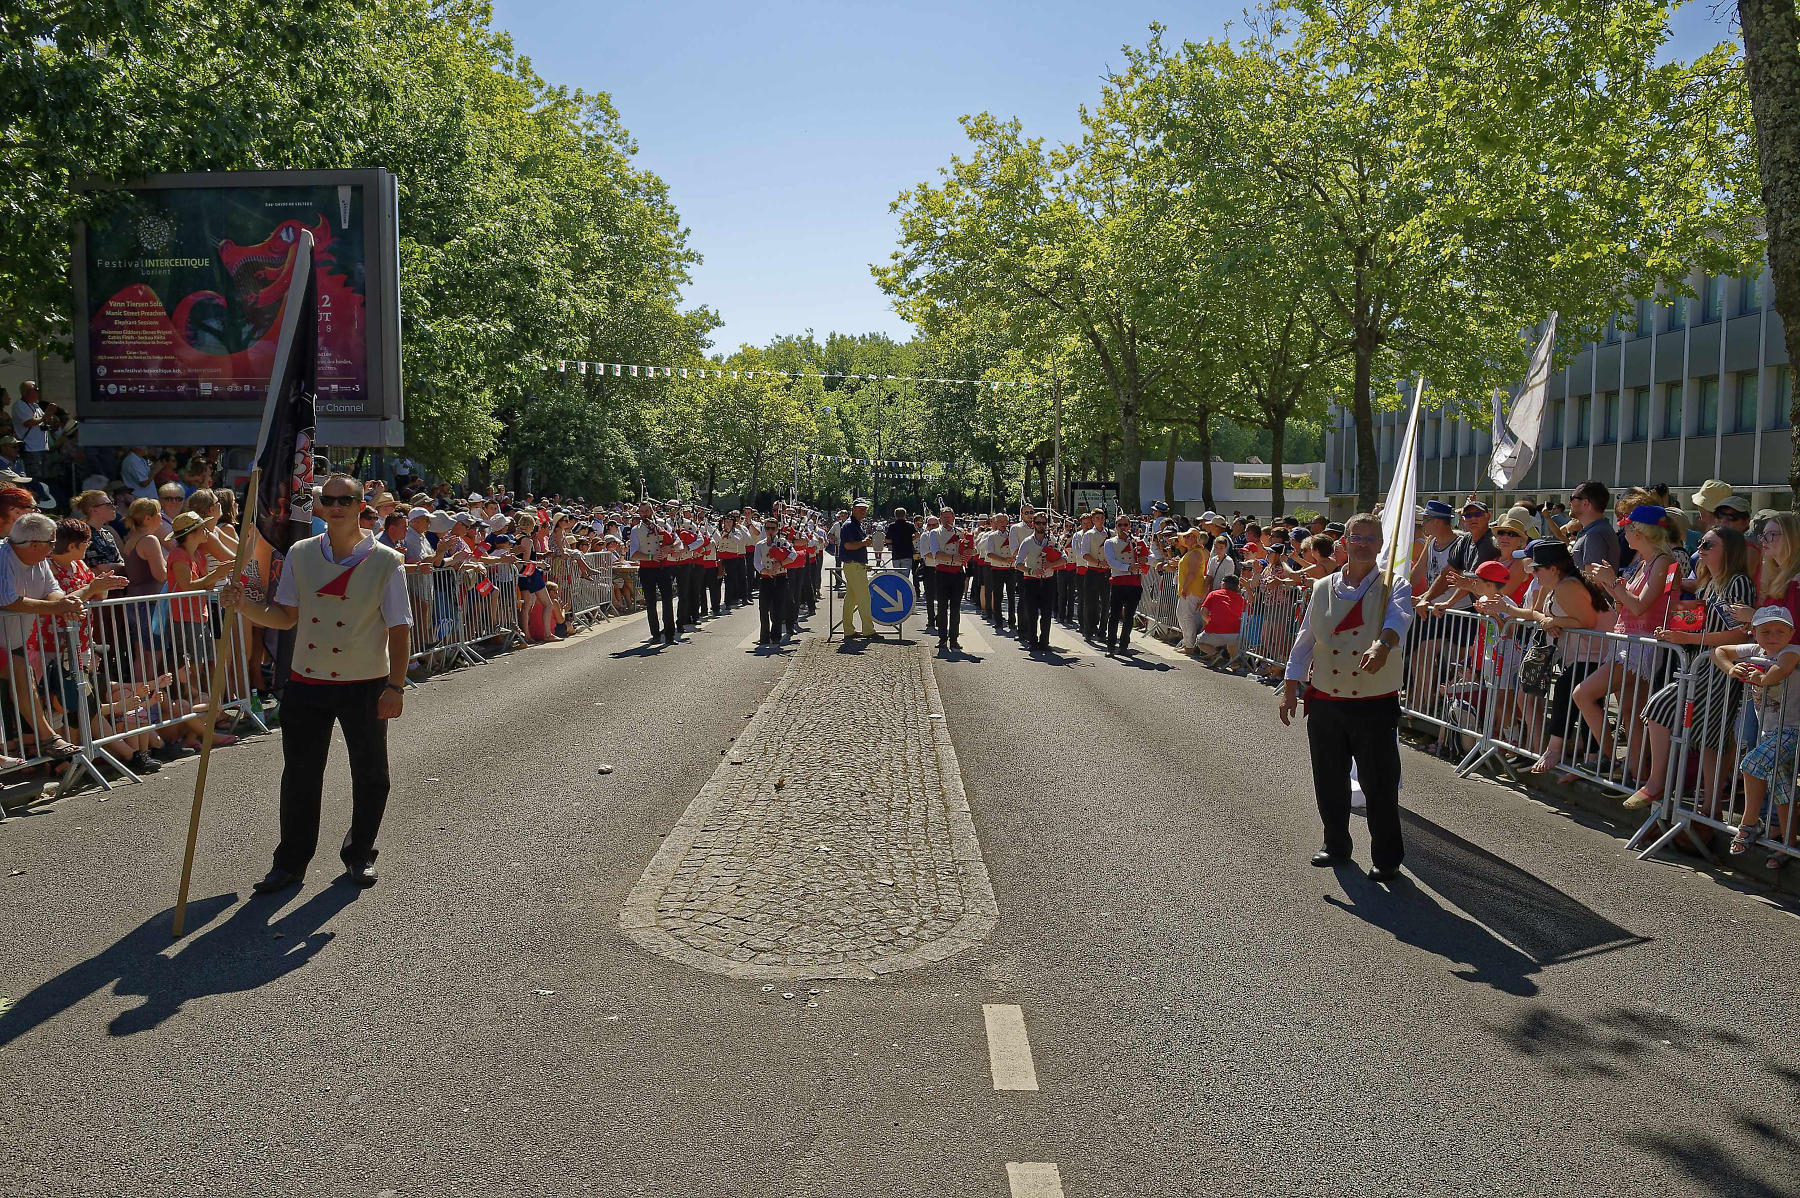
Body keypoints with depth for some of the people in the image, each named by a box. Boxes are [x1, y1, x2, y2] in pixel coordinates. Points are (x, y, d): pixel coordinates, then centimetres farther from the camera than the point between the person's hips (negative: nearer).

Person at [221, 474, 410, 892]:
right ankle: (290, 862, 22)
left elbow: (399, 629, -8)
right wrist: (244, 607, -11)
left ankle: (359, 854, 28)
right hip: (307, 684, 3)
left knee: (369, 775, 9)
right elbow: (286, 617, 8)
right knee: (299, 774, 8)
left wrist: (395, 686, -14)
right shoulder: (300, 555, 4)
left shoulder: (385, 561, -7)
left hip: (365, 685, -2)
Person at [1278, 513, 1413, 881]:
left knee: (1380, 785, 0)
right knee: (1329, 781, 11)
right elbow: (1305, 639, 14)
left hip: (1376, 703, -3)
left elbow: (1398, 618, -24)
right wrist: (1290, 687, 9)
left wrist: (1382, 645, -46)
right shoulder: (1323, 588, 9)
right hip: (1325, 701, 3)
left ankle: (1387, 858, 14)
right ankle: (1336, 846, 29)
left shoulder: (1394, 587, -1)